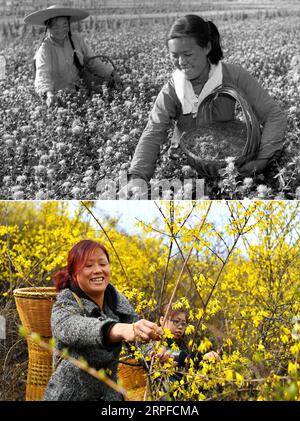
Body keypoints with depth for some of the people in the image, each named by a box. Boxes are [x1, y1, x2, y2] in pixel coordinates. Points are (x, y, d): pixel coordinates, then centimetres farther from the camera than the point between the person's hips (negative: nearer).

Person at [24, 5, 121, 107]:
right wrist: (48, 93, -46)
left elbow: (93, 61, 13)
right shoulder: (44, 50, -11)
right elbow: (42, 74, -26)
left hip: (80, 90, 3)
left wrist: (111, 73, 0)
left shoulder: (77, 40, 3)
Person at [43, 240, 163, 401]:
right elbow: (72, 328, -41)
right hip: (70, 395, -5)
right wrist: (123, 329, -59)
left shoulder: (119, 301, -3)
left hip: (111, 394, 5)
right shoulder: (65, 306, -17)